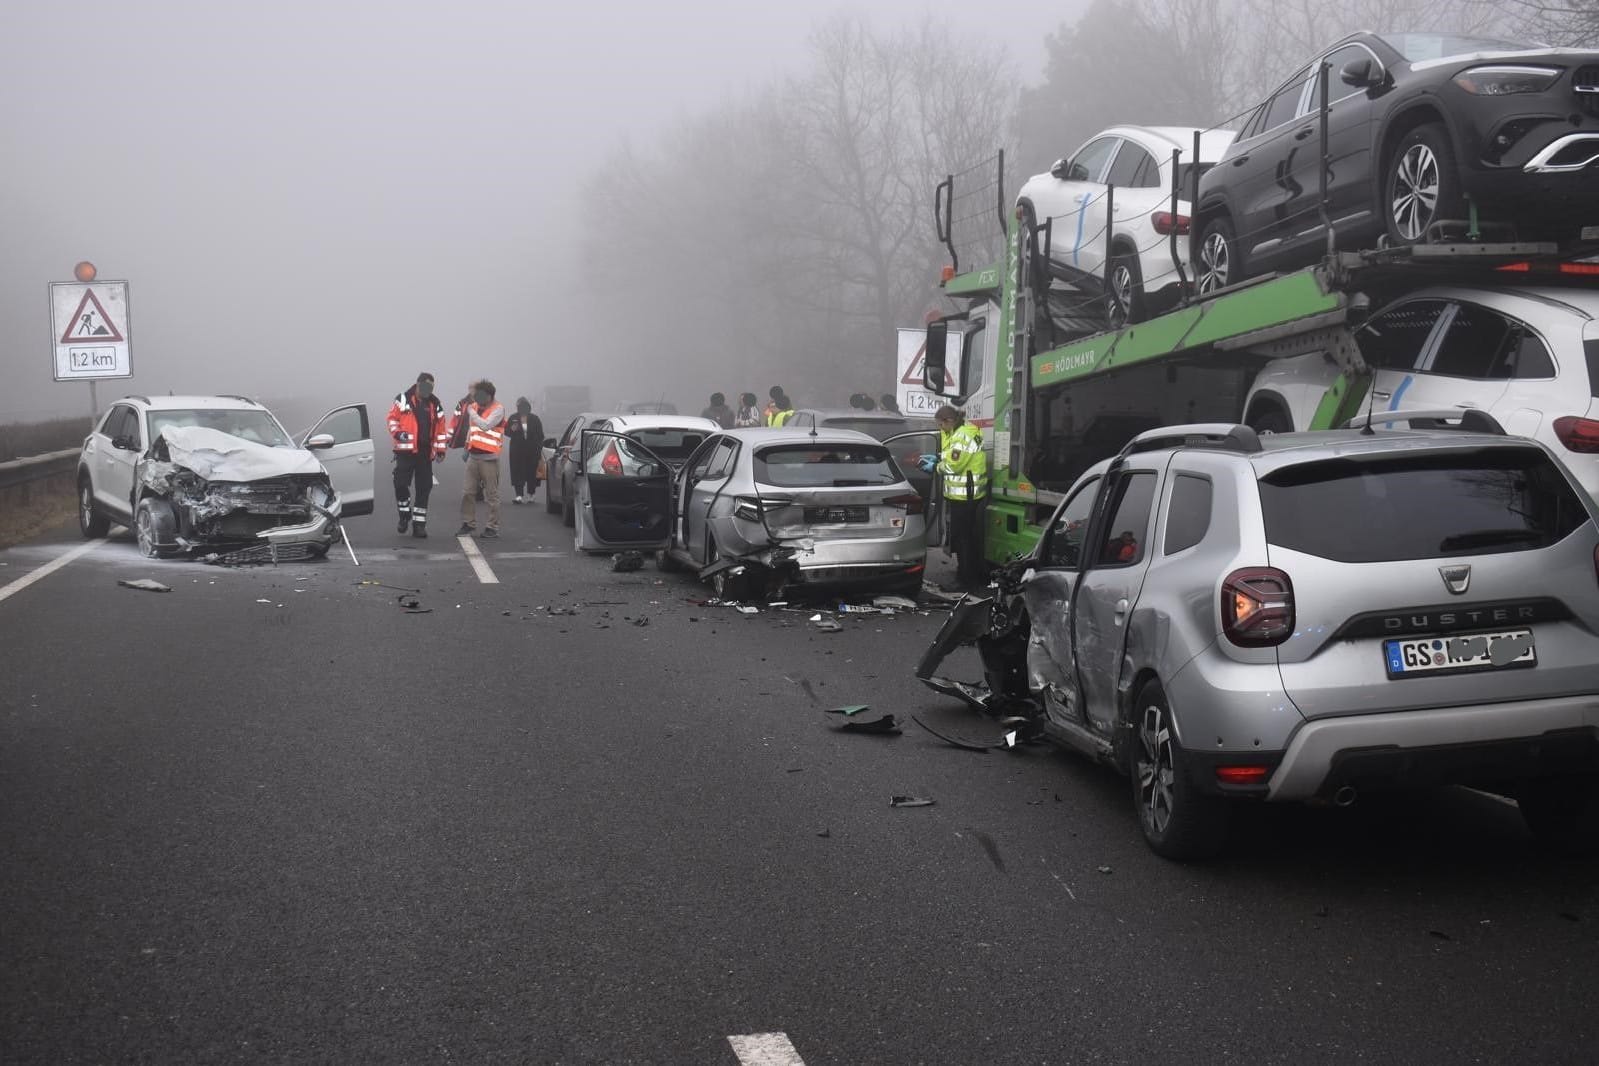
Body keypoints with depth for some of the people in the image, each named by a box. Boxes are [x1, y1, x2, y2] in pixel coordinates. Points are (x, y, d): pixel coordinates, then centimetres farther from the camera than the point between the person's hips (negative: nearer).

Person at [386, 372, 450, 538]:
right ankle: (405, 514, 14)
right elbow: (392, 418, 3)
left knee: (424, 489, 4)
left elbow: (441, 427, 13)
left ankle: (419, 524, 11)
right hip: (406, 450, -3)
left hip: (425, 453, 3)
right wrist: (397, 433, -14)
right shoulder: (403, 400, 2)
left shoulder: (435, 404, 10)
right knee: (400, 483, -10)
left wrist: (441, 449, 10)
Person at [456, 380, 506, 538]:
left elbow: (486, 425, -23)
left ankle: (492, 527, 4)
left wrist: (471, 412, -13)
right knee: (468, 493, 6)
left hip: (489, 458, -6)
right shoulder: (474, 407, 12)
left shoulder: (498, 410, -8)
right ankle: (468, 524, 14)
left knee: (491, 495, -1)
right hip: (473, 456, 6)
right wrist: (467, 448, 20)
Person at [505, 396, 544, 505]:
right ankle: (519, 495, -10)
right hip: (517, 450, 0)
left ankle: (530, 495, 15)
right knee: (517, 471, -7)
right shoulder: (513, 418, 4)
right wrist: (512, 429, -16)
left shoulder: (534, 419, 4)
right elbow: (506, 432, 6)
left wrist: (539, 447, -3)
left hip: (532, 450, 0)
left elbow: (540, 435, 5)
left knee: (531, 471, 2)